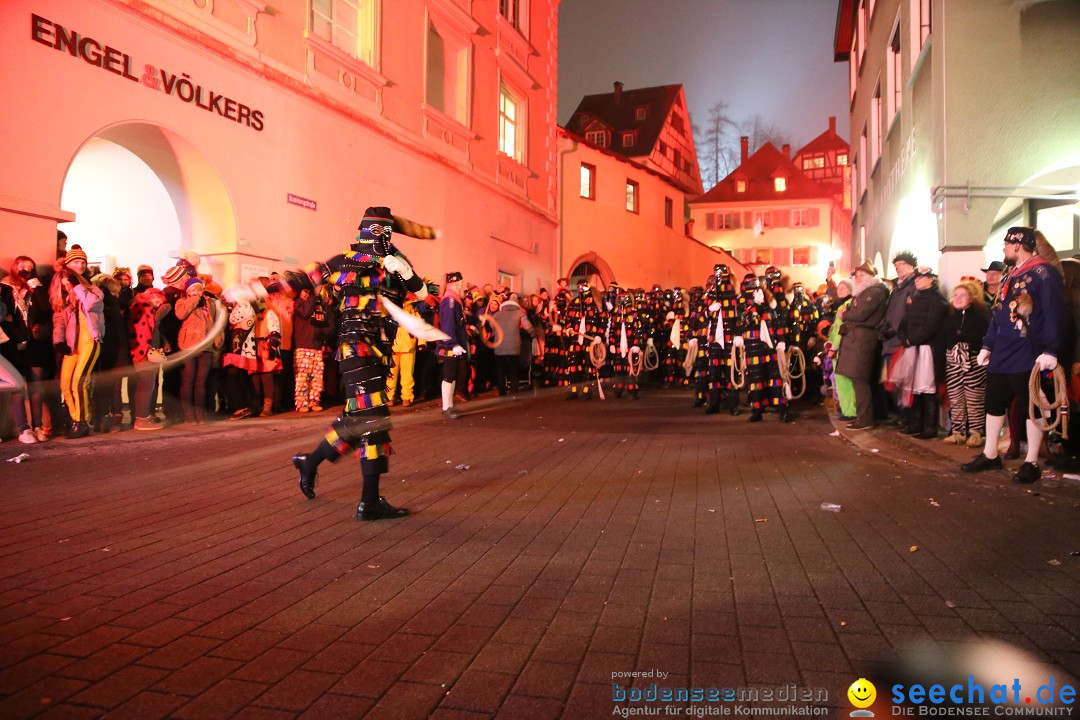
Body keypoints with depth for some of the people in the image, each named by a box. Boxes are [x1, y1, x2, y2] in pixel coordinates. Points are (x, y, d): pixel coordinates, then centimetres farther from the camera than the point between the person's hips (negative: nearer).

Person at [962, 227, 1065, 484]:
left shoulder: (1043, 273, -10)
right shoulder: (1010, 276, 17)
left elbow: (1054, 313, -17)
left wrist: (1050, 351, -22)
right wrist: (987, 345, 16)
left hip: (1028, 358, -9)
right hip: (1001, 357, 9)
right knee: (994, 404, 12)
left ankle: (1031, 463, 10)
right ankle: (990, 456, 23)